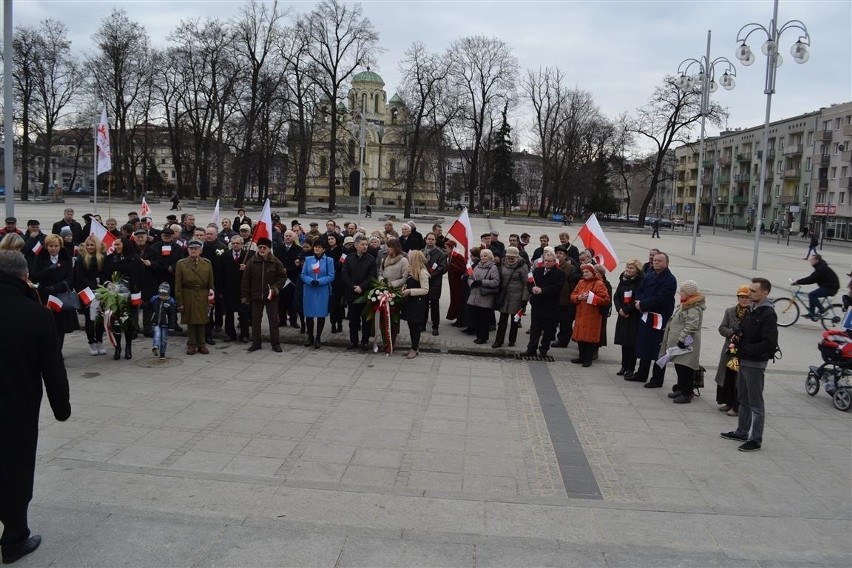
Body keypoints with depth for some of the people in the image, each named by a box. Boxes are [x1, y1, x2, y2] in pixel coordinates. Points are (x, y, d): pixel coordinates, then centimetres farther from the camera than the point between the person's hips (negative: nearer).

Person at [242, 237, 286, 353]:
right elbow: (246, 279, 2)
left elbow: (282, 276, 1)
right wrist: (245, 296, 0)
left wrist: (276, 287, -15)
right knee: (255, 321, 9)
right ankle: (255, 343, 19)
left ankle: (276, 343, 12)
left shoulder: (276, 262, -3)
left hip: (271, 296, -1)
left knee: (273, 320, 3)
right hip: (256, 296, 1)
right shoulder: (251, 262, 0)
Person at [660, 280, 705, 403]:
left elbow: (691, 325, -27)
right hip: (678, 342, 11)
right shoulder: (685, 305, 15)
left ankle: (687, 394, -1)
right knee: (679, 367, 18)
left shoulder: (693, 308, -19)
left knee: (685, 369, -6)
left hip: (686, 344, -11)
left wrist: (682, 338, -26)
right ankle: (680, 389, 30)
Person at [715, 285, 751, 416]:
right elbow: (722, 328, 4)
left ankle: (737, 406, 11)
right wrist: (733, 333, -14)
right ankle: (728, 402, 27)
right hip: (730, 350, 5)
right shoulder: (730, 311, 8)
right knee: (727, 376, 12)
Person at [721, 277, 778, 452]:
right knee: (744, 400, 19)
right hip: (744, 361, 9)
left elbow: (769, 343, -23)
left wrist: (745, 349, -22)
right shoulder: (752, 310, 9)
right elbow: (743, 329, 23)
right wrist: (737, 335, 0)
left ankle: (756, 440, 9)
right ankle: (742, 432, 31)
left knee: (756, 403, 0)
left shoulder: (768, 314, -17)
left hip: (755, 363, -9)